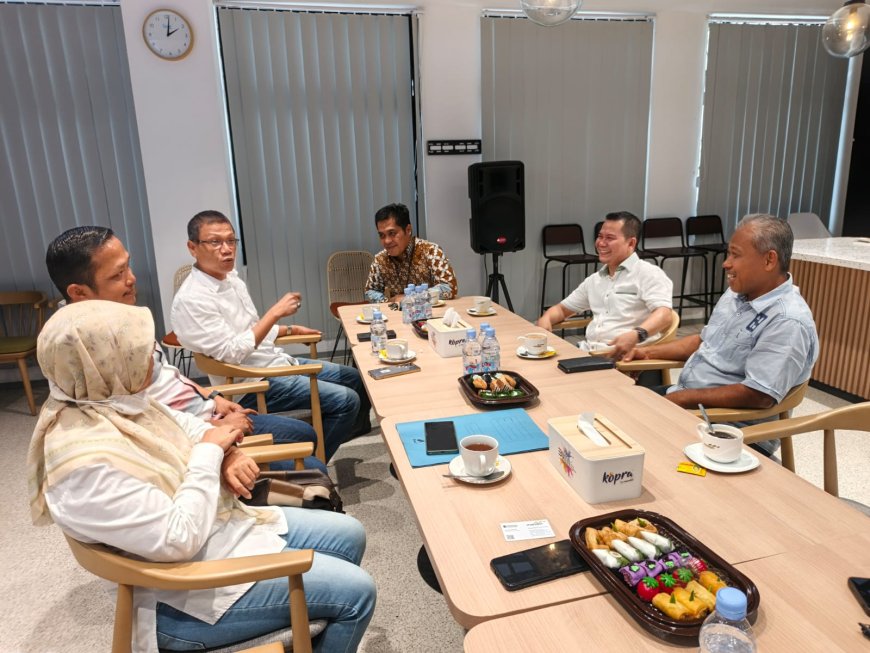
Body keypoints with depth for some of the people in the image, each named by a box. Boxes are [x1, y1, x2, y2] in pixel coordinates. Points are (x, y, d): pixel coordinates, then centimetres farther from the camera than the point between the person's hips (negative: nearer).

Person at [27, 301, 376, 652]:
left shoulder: (116, 401, -3)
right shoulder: (85, 463, -30)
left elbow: (184, 426, 12)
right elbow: (178, 539, -31)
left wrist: (226, 451, -10)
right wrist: (210, 453, -20)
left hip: (225, 524, 9)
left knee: (349, 534, 13)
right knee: (356, 592, -10)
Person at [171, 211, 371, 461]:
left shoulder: (231, 278, 7)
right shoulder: (191, 300, -20)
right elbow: (232, 353, -25)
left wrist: (290, 330, 18)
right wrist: (275, 312, -23)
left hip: (278, 361, 9)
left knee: (359, 380, 14)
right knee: (346, 400, -18)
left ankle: (354, 430, 40)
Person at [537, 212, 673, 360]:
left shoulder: (648, 274, -2)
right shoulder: (595, 279, 22)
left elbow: (664, 315, -16)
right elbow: (563, 308, 28)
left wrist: (636, 335, -36)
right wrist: (545, 319, 4)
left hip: (625, 355, -7)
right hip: (588, 351, 7)